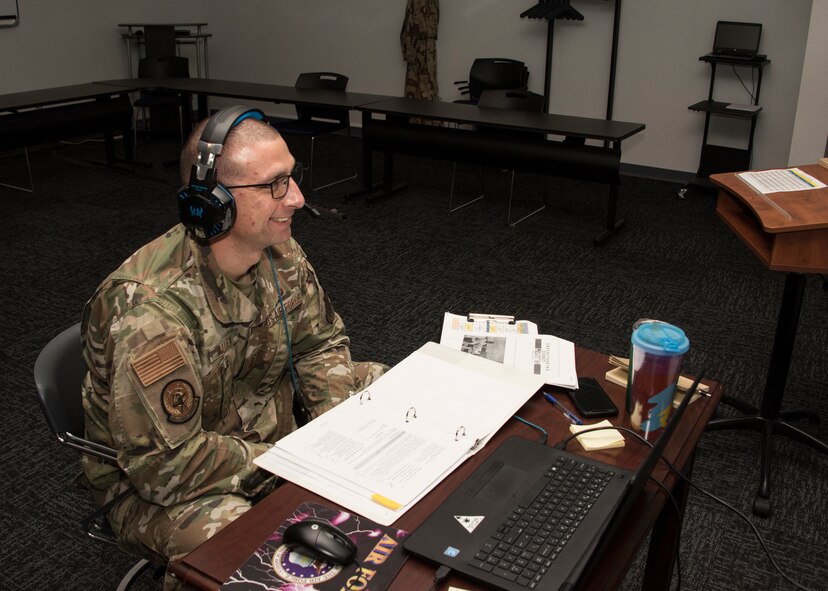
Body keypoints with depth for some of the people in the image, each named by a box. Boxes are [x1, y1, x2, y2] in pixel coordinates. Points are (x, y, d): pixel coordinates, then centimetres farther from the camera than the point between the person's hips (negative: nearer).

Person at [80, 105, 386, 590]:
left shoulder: (280, 253, -9)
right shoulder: (151, 307, -33)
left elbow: (320, 346, 3)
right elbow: (166, 465, -31)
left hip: (274, 423, 8)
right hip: (157, 483, -7)